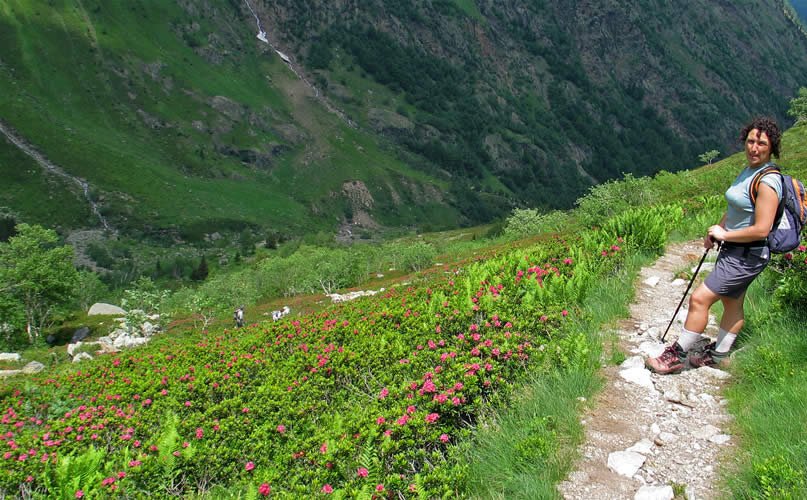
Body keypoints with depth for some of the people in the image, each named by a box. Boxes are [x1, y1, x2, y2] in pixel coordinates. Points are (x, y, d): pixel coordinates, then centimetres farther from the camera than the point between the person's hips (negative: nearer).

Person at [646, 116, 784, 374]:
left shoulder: (767, 181, -23)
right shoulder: (748, 171, 7)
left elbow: (761, 229, -27)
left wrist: (724, 235, -15)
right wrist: (716, 232, 8)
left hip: (747, 255, -10)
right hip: (733, 250, 10)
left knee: (699, 298, -10)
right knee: (732, 303, 21)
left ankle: (676, 356, 0)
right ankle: (717, 354, 35)